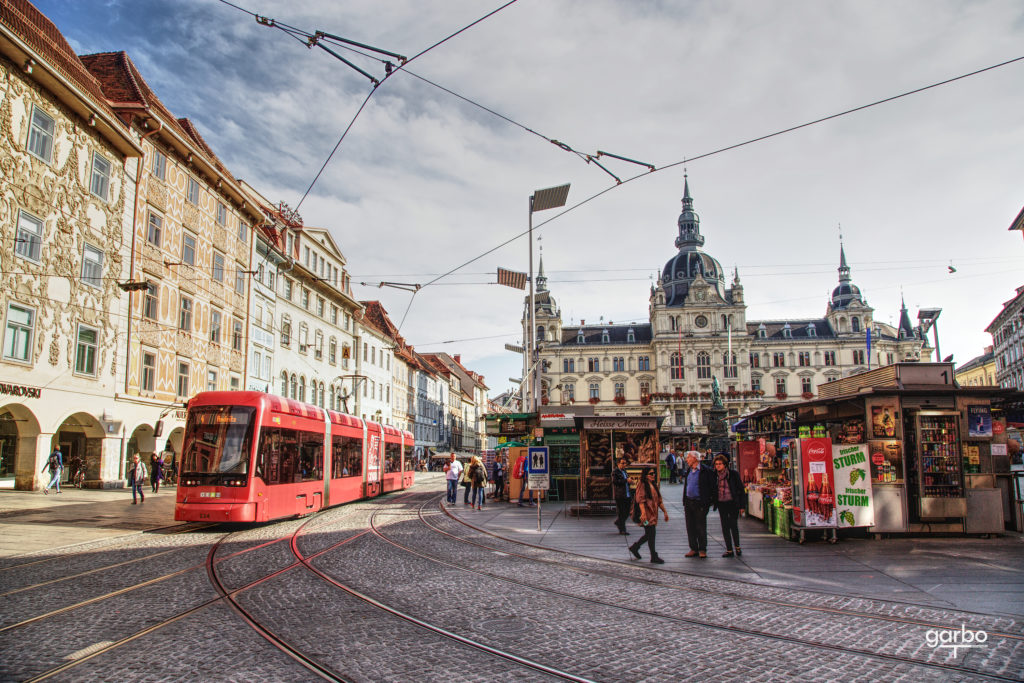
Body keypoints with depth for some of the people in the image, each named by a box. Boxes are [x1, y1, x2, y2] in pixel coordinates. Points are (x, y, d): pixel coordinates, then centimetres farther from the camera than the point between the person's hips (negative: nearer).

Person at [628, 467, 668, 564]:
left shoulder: (654, 485, 17)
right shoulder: (642, 485, -9)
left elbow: (659, 500, 22)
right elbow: (640, 500, -18)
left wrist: (665, 512, 19)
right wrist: (643, 513, -28)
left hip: (653, 514, 9)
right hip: (647, 514, -9)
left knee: (649, 534, 11)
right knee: (651, 534, -6)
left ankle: (634, 547, 27)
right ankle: (654, 557, 1)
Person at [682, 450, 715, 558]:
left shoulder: (705, 470, -10)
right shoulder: (688, 470, 11)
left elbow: (712, 487, -7)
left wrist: (709, 501, -9)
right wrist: (684, 502, 15)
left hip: (700, 503, -6)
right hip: (689, 502, 6)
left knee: (701, 527, 1)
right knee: (690, 527, 8)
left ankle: (702, 549, 12)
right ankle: (694, 549, 17)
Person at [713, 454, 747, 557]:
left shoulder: (733, 474, -7)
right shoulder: (715, 475, 3)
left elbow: (741, 489, -3)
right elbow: (713, 490, 14)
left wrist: (742, 505, -5)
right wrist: (713, 502, 4)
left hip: (733, 503, -4)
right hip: (721, 504, 4)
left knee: (733, 525, -3)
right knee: (725, 526, 5)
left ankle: (737, 546, 18)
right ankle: (729, 549, 14)